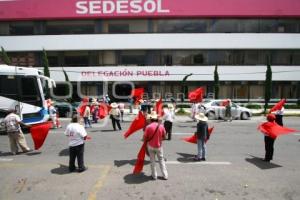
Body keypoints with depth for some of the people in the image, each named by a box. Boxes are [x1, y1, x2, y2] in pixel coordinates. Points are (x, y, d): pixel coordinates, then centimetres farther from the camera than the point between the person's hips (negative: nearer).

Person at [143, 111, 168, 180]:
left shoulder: (148, 127, -17)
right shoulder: (161, 126, -11)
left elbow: (145, 138, -12)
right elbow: (164, 137, 1)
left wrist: (149, 139, 6)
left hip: (151, 146, -1)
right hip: (159, 146, 1)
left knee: (152, 161, 14)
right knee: (161, 160, 16)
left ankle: (154, 175, 23)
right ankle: (165, 175, 22)